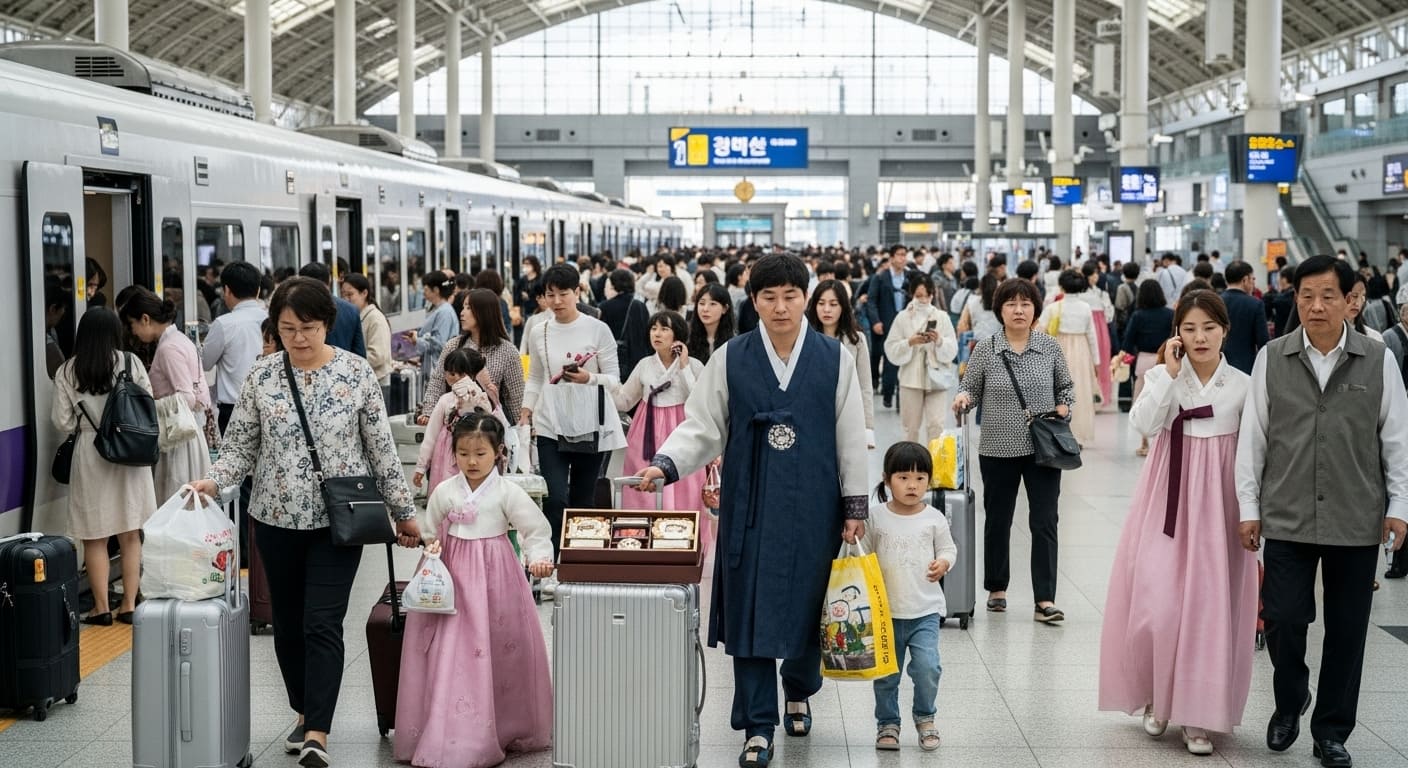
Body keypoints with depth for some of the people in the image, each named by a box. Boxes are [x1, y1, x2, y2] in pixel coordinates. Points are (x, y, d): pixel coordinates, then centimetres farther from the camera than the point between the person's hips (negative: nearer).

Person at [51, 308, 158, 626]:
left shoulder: (67, 372, -6)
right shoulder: (130, 362, -5)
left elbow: (62, 422, -6)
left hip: (90, 454, -1)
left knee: (95, 537, 7)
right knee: (131, 535, 10)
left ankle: (102, 608, 9)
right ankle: (129, 605, 12)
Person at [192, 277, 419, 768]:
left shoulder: (357, 372, -5)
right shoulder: (262, 375, 0)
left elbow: (381, 448, 0)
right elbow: (241, 446, 3)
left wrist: (403, 511, 3)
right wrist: (215, 480, -16)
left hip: (338, 519, -3)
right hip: (277, 518, 3)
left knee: (323, 624, -10)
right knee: (288, 623, 12)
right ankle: (305, 713, 30)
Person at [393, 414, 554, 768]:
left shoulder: (507, 493, -5)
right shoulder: (444, 492, 2)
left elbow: (536, 530, -5)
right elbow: (428, 532, 14)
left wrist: (539, 557, -22)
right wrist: (432, 548, -6)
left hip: (495, 579, -2)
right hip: (453, 578, 2)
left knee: (499, 653, 2)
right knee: (452, 655, -2)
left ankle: (507, 728, 16)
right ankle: (453, 737, 3)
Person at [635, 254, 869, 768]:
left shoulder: (835, 358, 2)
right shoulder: (730, 359, 1)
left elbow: (850, 435, 5)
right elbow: (703, 427, 2)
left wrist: (855, 504, 4)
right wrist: (665, 465, -14)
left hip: (813, 505, 1)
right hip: (750, 505, 0)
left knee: (807, 603, 9)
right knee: (751, 609, -2)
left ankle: (798, 690, 38)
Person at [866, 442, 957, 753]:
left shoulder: (934, 518, -1)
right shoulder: (876, 516, -2)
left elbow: (948, 548, 11)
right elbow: (863, 554, 6)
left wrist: (943, 563, -10)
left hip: (925, 611, -1)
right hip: (886, 610, 1)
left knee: (927, 667, -12)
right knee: (886, 673, 8)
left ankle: (925, 717, 12)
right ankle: (887, 722, 26)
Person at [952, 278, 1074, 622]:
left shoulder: (1050, 347, 1)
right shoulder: (985, 350, -2)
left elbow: (1066, 386, 14)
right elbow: (970, 390, 3)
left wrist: (1062, 407, -5)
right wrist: (963, 398, -19)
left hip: (1043, 449, 0)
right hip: (998, 451, 0)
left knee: (1045, 523, -4)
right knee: (998, 521, 12)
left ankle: (1044, 599, -3)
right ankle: (997, 588, 29)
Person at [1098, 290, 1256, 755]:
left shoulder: (1243, 386, 1)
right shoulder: (1162, 376, 1)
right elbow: (1143, 425, -16)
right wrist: (1170, 373, -17)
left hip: (1219, 503, 0)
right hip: (1168, 499, 0)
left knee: (1210, 606, -1)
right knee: (1157, 602, -4)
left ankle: (1198, 713, 10)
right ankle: (1157, 698, 18)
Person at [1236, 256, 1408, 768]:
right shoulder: (1271, 359, 2)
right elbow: (1252, 438, 5)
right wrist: (1248, 507, 3)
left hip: (1357, 521, 0)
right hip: (1286, 518, 0)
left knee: (1347, 629, 7)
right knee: (1283, 620, -2)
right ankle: (1290, 703, 27)